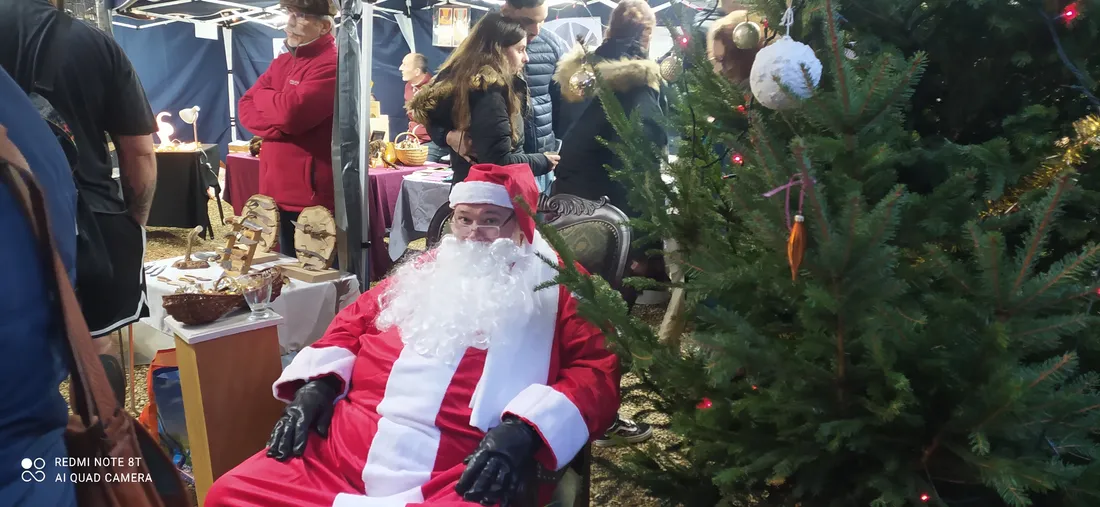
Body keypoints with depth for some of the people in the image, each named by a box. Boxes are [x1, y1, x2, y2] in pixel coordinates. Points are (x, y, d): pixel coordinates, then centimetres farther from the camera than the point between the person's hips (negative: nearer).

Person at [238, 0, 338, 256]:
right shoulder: (281, 62, 15)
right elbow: (245, 109, 9)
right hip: (277, 191, 9)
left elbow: (292, 112, -22)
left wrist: (262, 95, 0)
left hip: (314, 195, -8)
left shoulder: (333, 64, -12)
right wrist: (279, 126, -12)